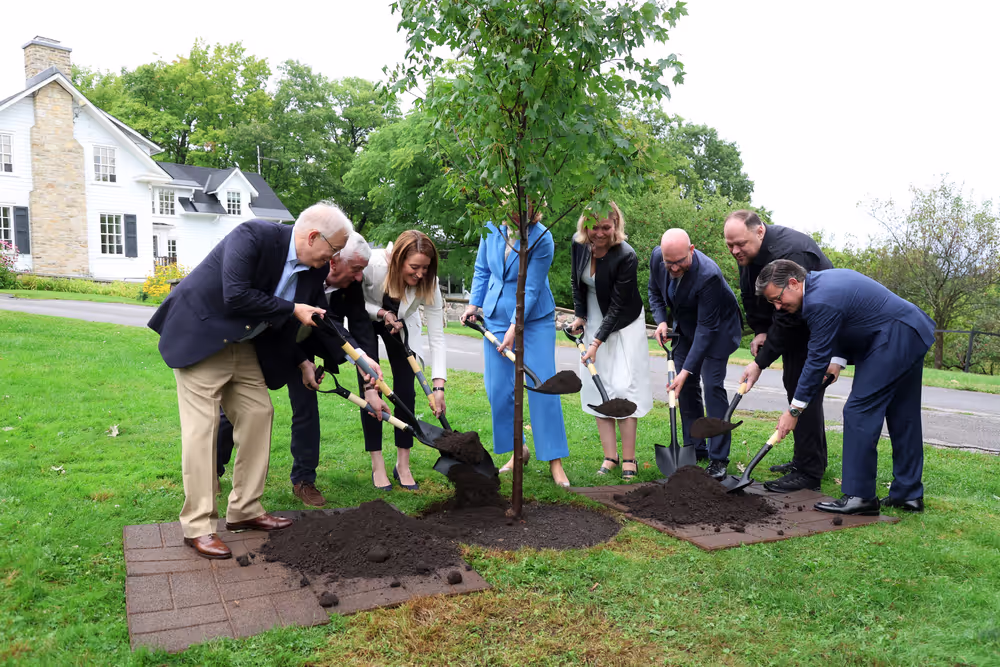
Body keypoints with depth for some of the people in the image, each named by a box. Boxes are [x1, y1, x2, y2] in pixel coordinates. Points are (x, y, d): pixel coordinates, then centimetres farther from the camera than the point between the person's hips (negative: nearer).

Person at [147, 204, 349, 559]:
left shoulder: (314, 268, -2)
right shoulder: (254, 235, -25)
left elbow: (285, 323, 11)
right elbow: (236, 297, -31)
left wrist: (302, 361, 6)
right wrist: (293, 310, -23)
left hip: (242, 343, 8)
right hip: (200, 335, -8)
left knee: (258, 413, 5)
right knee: (202, 426, -7)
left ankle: (245, 510, 17)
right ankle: (197, 526, 2)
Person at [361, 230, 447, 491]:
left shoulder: (428, 283, -31)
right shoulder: (372, 264, -38)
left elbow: (436, 335, -30)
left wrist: (439, 386, -36)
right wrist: (381, 313, -34)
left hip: (401, 324, 2)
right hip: (365, 322, -2)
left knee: (406, 389, -5)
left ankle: (403, 465, 7)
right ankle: (377, 466, 3)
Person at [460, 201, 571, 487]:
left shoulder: (542, 239, -16)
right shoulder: (492, 228, -2)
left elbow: (531, 289, -16)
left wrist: (514, 328, -18)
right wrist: (474, 303, 6)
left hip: (535, 319, -4)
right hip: (497, 315, 4)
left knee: (541, 388, -6)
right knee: (498, 389, 3)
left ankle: (555, 462, 2)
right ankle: (518, 451, 20)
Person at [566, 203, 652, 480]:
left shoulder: (626, 256, -25)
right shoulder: (579, 244, -8)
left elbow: (618, 306, -23)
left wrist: (597, 342, -24)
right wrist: (579, 316, 6)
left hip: (623, 325, -5)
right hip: (593, 322, 5)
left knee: (623, 387, -8)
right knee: (598, 388, 2)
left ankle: (628, 459, 1)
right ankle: (610, 456, 8)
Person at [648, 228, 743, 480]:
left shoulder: (709, 275, -37)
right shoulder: (657, 257, -18)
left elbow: (706, 327, -33)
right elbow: (655, 290, 3)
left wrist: (686, 370, -34)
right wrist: (661, 320, -14)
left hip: (717, 326, -6)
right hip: (685, 325, 6)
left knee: (712, 386, -14)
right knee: (686, 387, 6)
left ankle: (718, 458, -7)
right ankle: (695, 447, 19)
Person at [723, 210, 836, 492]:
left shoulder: (788, 254, -34)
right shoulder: (748, 253, -5)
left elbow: (788, 317, -33)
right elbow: (751, 296, 8)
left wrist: (760, 362, -30)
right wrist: (759, 331, -5)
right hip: (795, 321, 10)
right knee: (793, 383, 13)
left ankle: (808, 473, -8)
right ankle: (813, 459, 25)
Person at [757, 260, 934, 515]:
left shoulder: (821, 301, -22)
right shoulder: (824, 279, 8)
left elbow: (817, 358, -18)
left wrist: (794, 410, -11)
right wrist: (839, 360, 10)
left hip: (895, 339, -11)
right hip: (914, 335, 11)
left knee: (860, 412, -9)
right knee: (903, 417, 14)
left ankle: (859, 495, -6)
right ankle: (908, 493, 23)